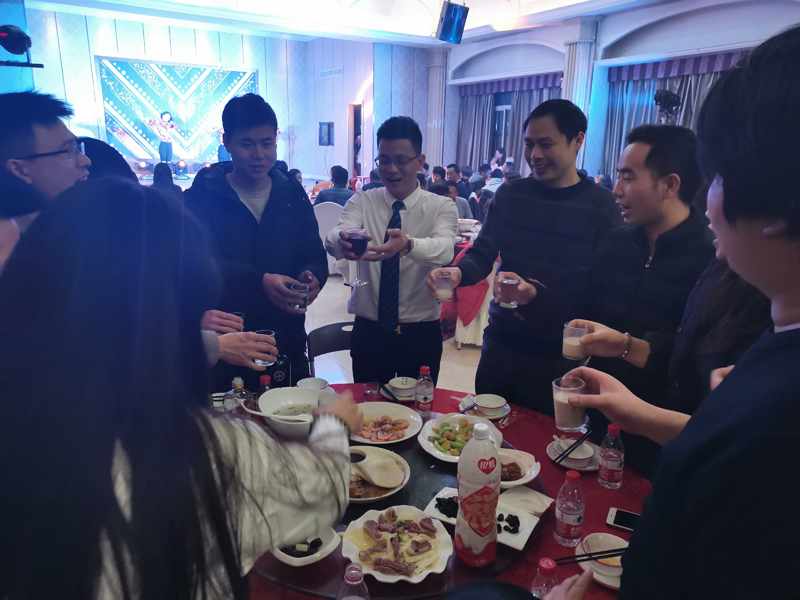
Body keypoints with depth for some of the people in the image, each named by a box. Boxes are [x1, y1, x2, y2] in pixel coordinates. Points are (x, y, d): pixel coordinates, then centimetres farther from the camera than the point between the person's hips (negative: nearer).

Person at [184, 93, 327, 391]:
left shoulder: (292, 194, 7)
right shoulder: (202, 196, -2)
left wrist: (312, 276, -19)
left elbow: (314, 254, 6)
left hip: (286, 337, 3)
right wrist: (260, 281, -30)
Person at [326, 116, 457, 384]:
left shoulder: (442, 207, -3)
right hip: (369, 332, 1)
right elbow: (332, 241, -19)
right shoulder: (361, 201, 0)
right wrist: (342, 241, -43)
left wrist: (407, 244, -46)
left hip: (421, 335, -1)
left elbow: (444, 249, -25)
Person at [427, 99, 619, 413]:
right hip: (500, 344, 3)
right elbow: (482, 254, 1)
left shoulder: (601, 206, -7)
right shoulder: (509, 195, 4)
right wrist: (459, 272, -22)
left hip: (557, 359, -3)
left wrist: (535, 294, -27)